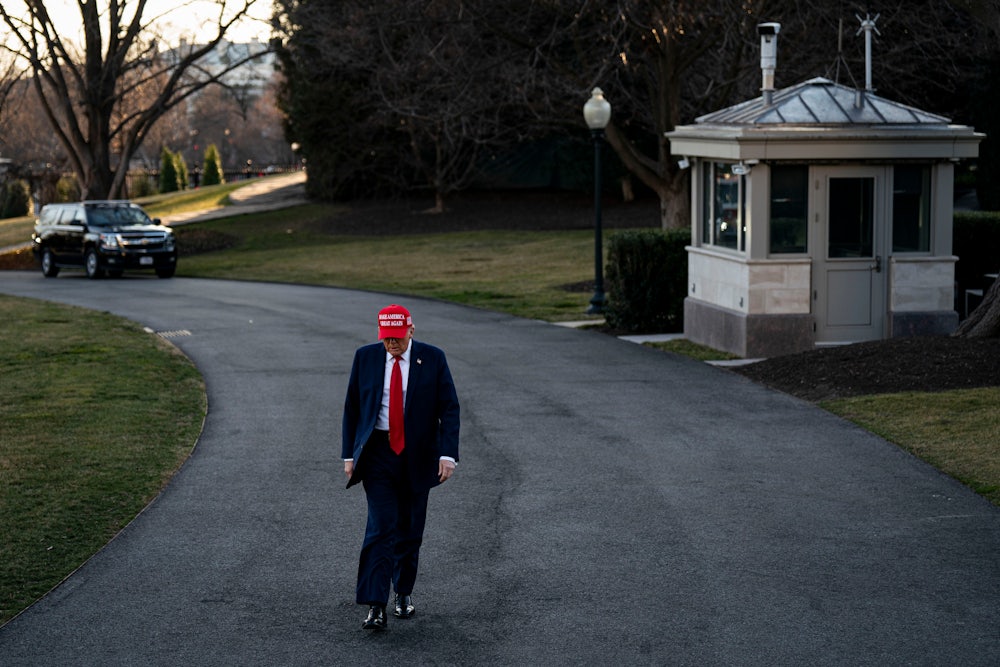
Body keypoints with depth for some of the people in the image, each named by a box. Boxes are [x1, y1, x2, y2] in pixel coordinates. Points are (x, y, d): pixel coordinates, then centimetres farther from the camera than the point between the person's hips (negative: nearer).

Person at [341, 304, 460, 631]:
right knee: (381, 528, -11)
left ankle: (404, 593, 28)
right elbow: (352, 407, 7)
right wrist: (349, 455, 4)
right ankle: (375, 607, -14)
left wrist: (448, 454, -13)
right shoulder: (365, 357, 1)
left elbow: (449, 408, -3)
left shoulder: (433, 358, -3)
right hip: (377, 454, -1)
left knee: (410, 530, 9)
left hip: (417, 456, 1)